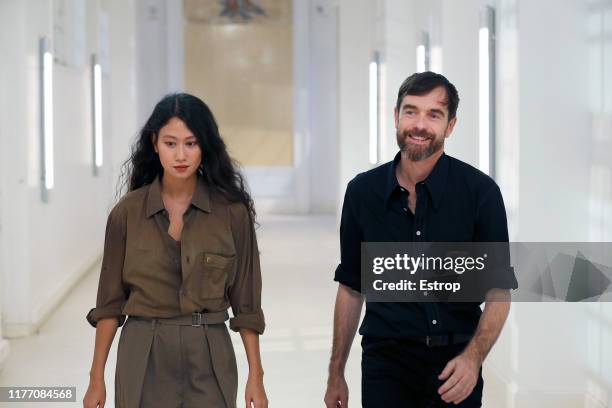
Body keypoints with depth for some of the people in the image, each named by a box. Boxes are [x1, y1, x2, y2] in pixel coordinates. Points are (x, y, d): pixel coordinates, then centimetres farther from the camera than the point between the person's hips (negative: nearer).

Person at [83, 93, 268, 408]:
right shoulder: (127, 212, -2)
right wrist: (96, 377, 2)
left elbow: (245, 301, 1)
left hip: (209, 358, 0)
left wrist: (256, 376, -1)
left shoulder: (232, 211, -4)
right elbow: (110, 302, 4)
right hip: (143, 359, 0)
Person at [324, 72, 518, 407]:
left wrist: (473, 357, -21)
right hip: (386, 359, 1)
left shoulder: (480, 191, -6)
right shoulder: (362, 191, 2)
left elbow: (498, 290, -5)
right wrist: (336, 373, 10)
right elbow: (351, 287, 10)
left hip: (456, 362, -1)